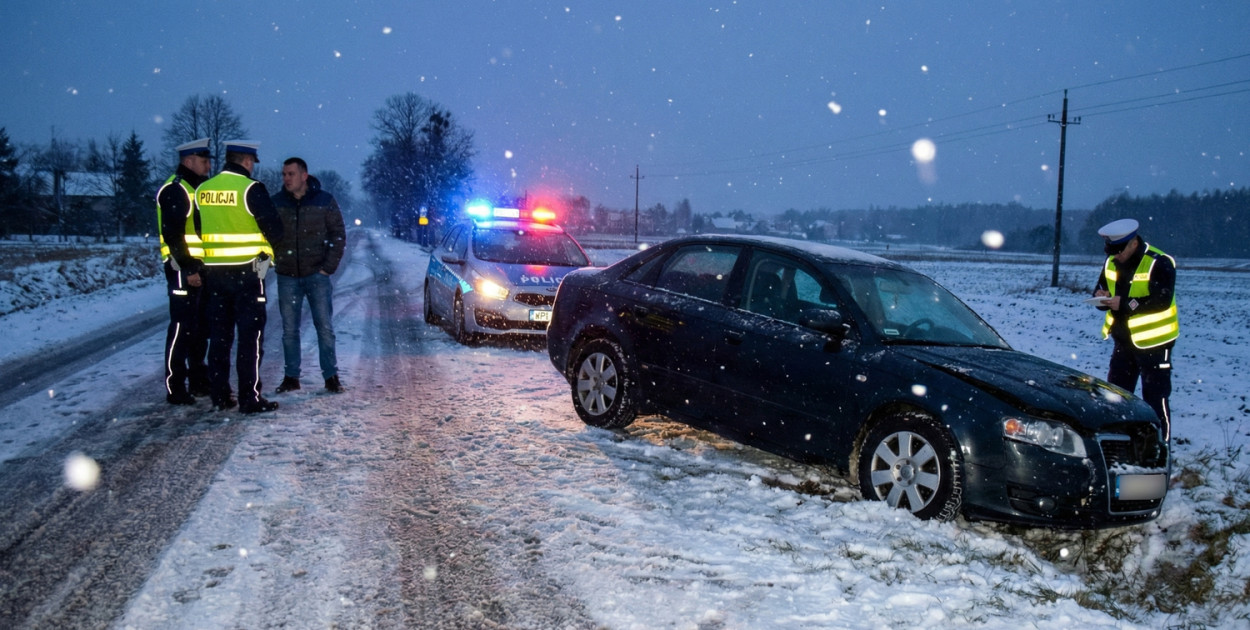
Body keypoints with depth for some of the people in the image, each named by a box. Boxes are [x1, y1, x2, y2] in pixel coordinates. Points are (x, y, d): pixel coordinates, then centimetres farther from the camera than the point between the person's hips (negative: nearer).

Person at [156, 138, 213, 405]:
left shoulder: (199, 188, 18)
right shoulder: (174, 190, -11)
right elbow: (173, 234, -19)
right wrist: (187, 268, -22)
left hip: (201, 268, 10)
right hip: (184, 269, -9)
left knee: (202, 327, 15)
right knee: (182, 328, -7)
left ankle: (199, 381, 26)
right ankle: (175, 388, -2)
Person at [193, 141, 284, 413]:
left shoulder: (203, 190, 6)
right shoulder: (251, 188, -12)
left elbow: (201, 230, 15)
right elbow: (274, 230, -11)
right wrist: (262, 241, 9)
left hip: (214, 271, 6)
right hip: (247, 271, -6)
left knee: (219, 335, 12)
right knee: (251, 335, 0)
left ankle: (219, 396, 17)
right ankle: (250, 397, 0)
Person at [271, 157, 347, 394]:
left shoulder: (325, 201, -1)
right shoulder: (276, 203, 3)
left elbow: (339, 235, 1)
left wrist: (329, 266, -6)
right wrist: (275, 262, -2)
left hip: (317, 274, -2)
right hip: (287, 277, 2)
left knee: (325, 327, 0)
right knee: (289, 329, 7)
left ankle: (331, 376, 7)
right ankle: (291, 377, 15)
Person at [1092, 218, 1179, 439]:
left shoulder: (1159, 263, -16)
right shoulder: (1112, 263, 6)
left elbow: (1162, 301, -24)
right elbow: (1101, 290, 12)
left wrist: (1124, 303, -28)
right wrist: (1103, 298, -12)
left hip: (1153, 341, -7)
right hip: (1123, 340, 7)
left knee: (1155, 397, -2)